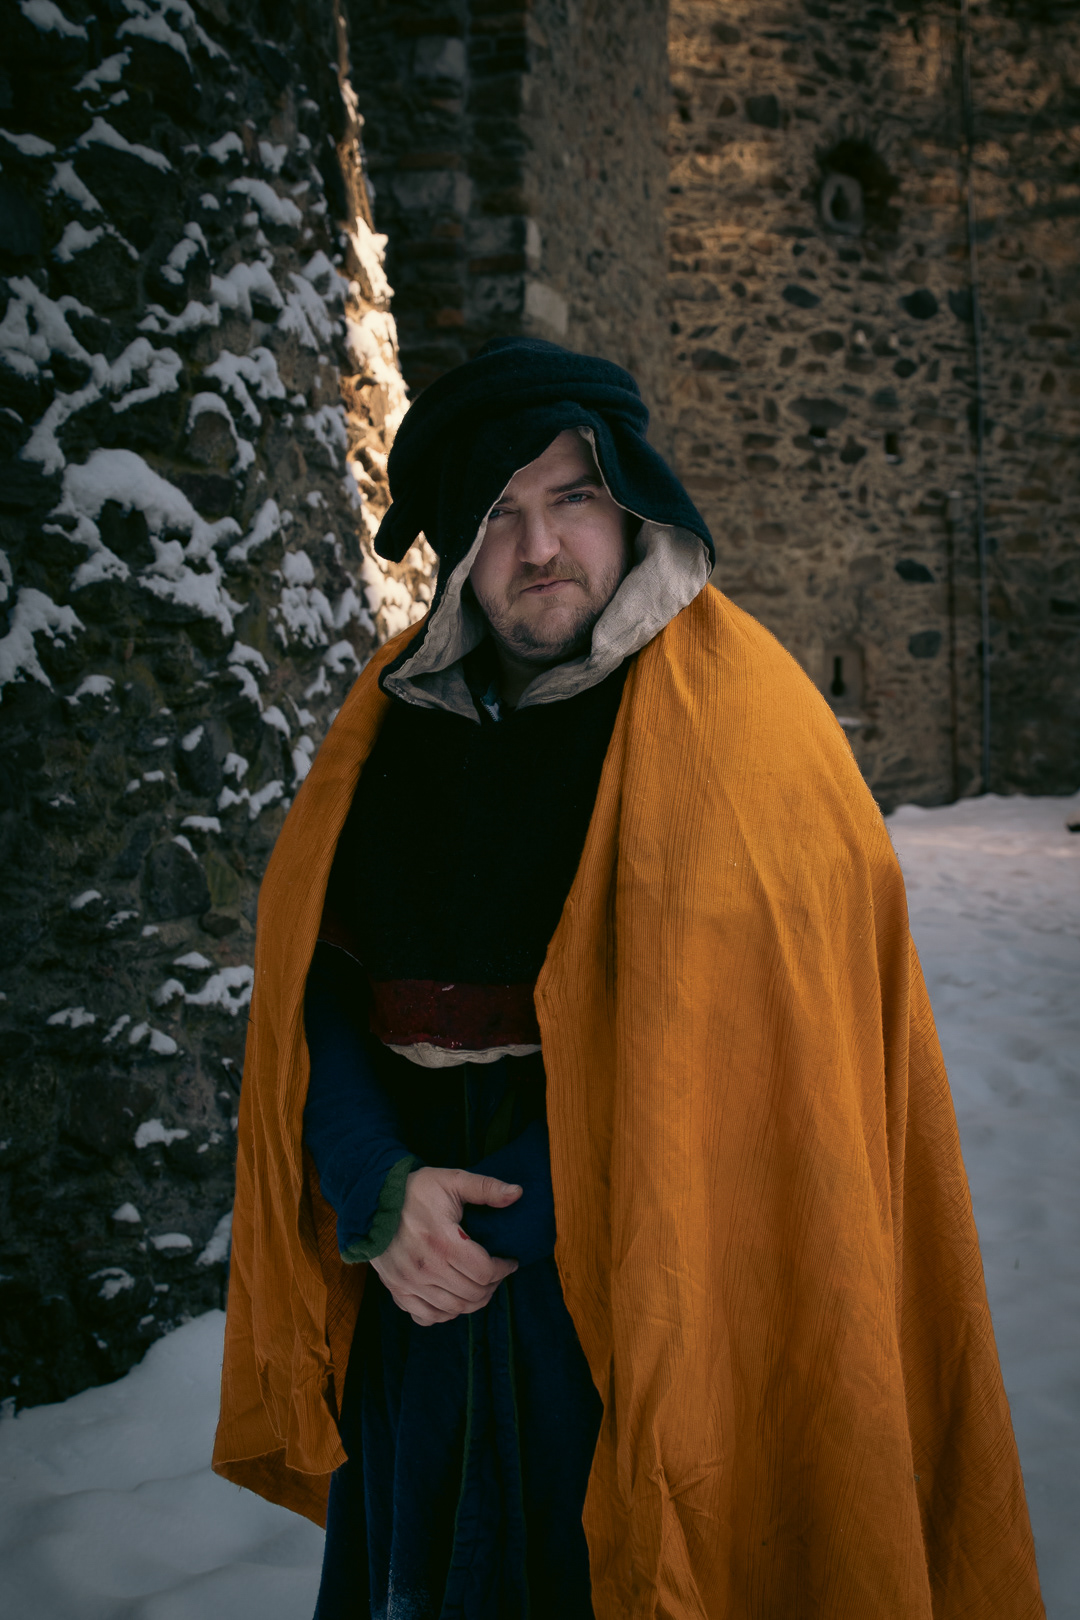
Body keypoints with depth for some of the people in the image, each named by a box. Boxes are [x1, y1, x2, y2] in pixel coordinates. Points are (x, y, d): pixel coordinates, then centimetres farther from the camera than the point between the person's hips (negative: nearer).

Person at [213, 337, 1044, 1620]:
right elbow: (314, 982, 2)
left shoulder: (731, 716, -12)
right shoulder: (395, 720, 2)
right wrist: (381, 1194, -13)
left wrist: (513, 1220, -16)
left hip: (661, 1308, -4)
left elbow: (739, 1036, -17)